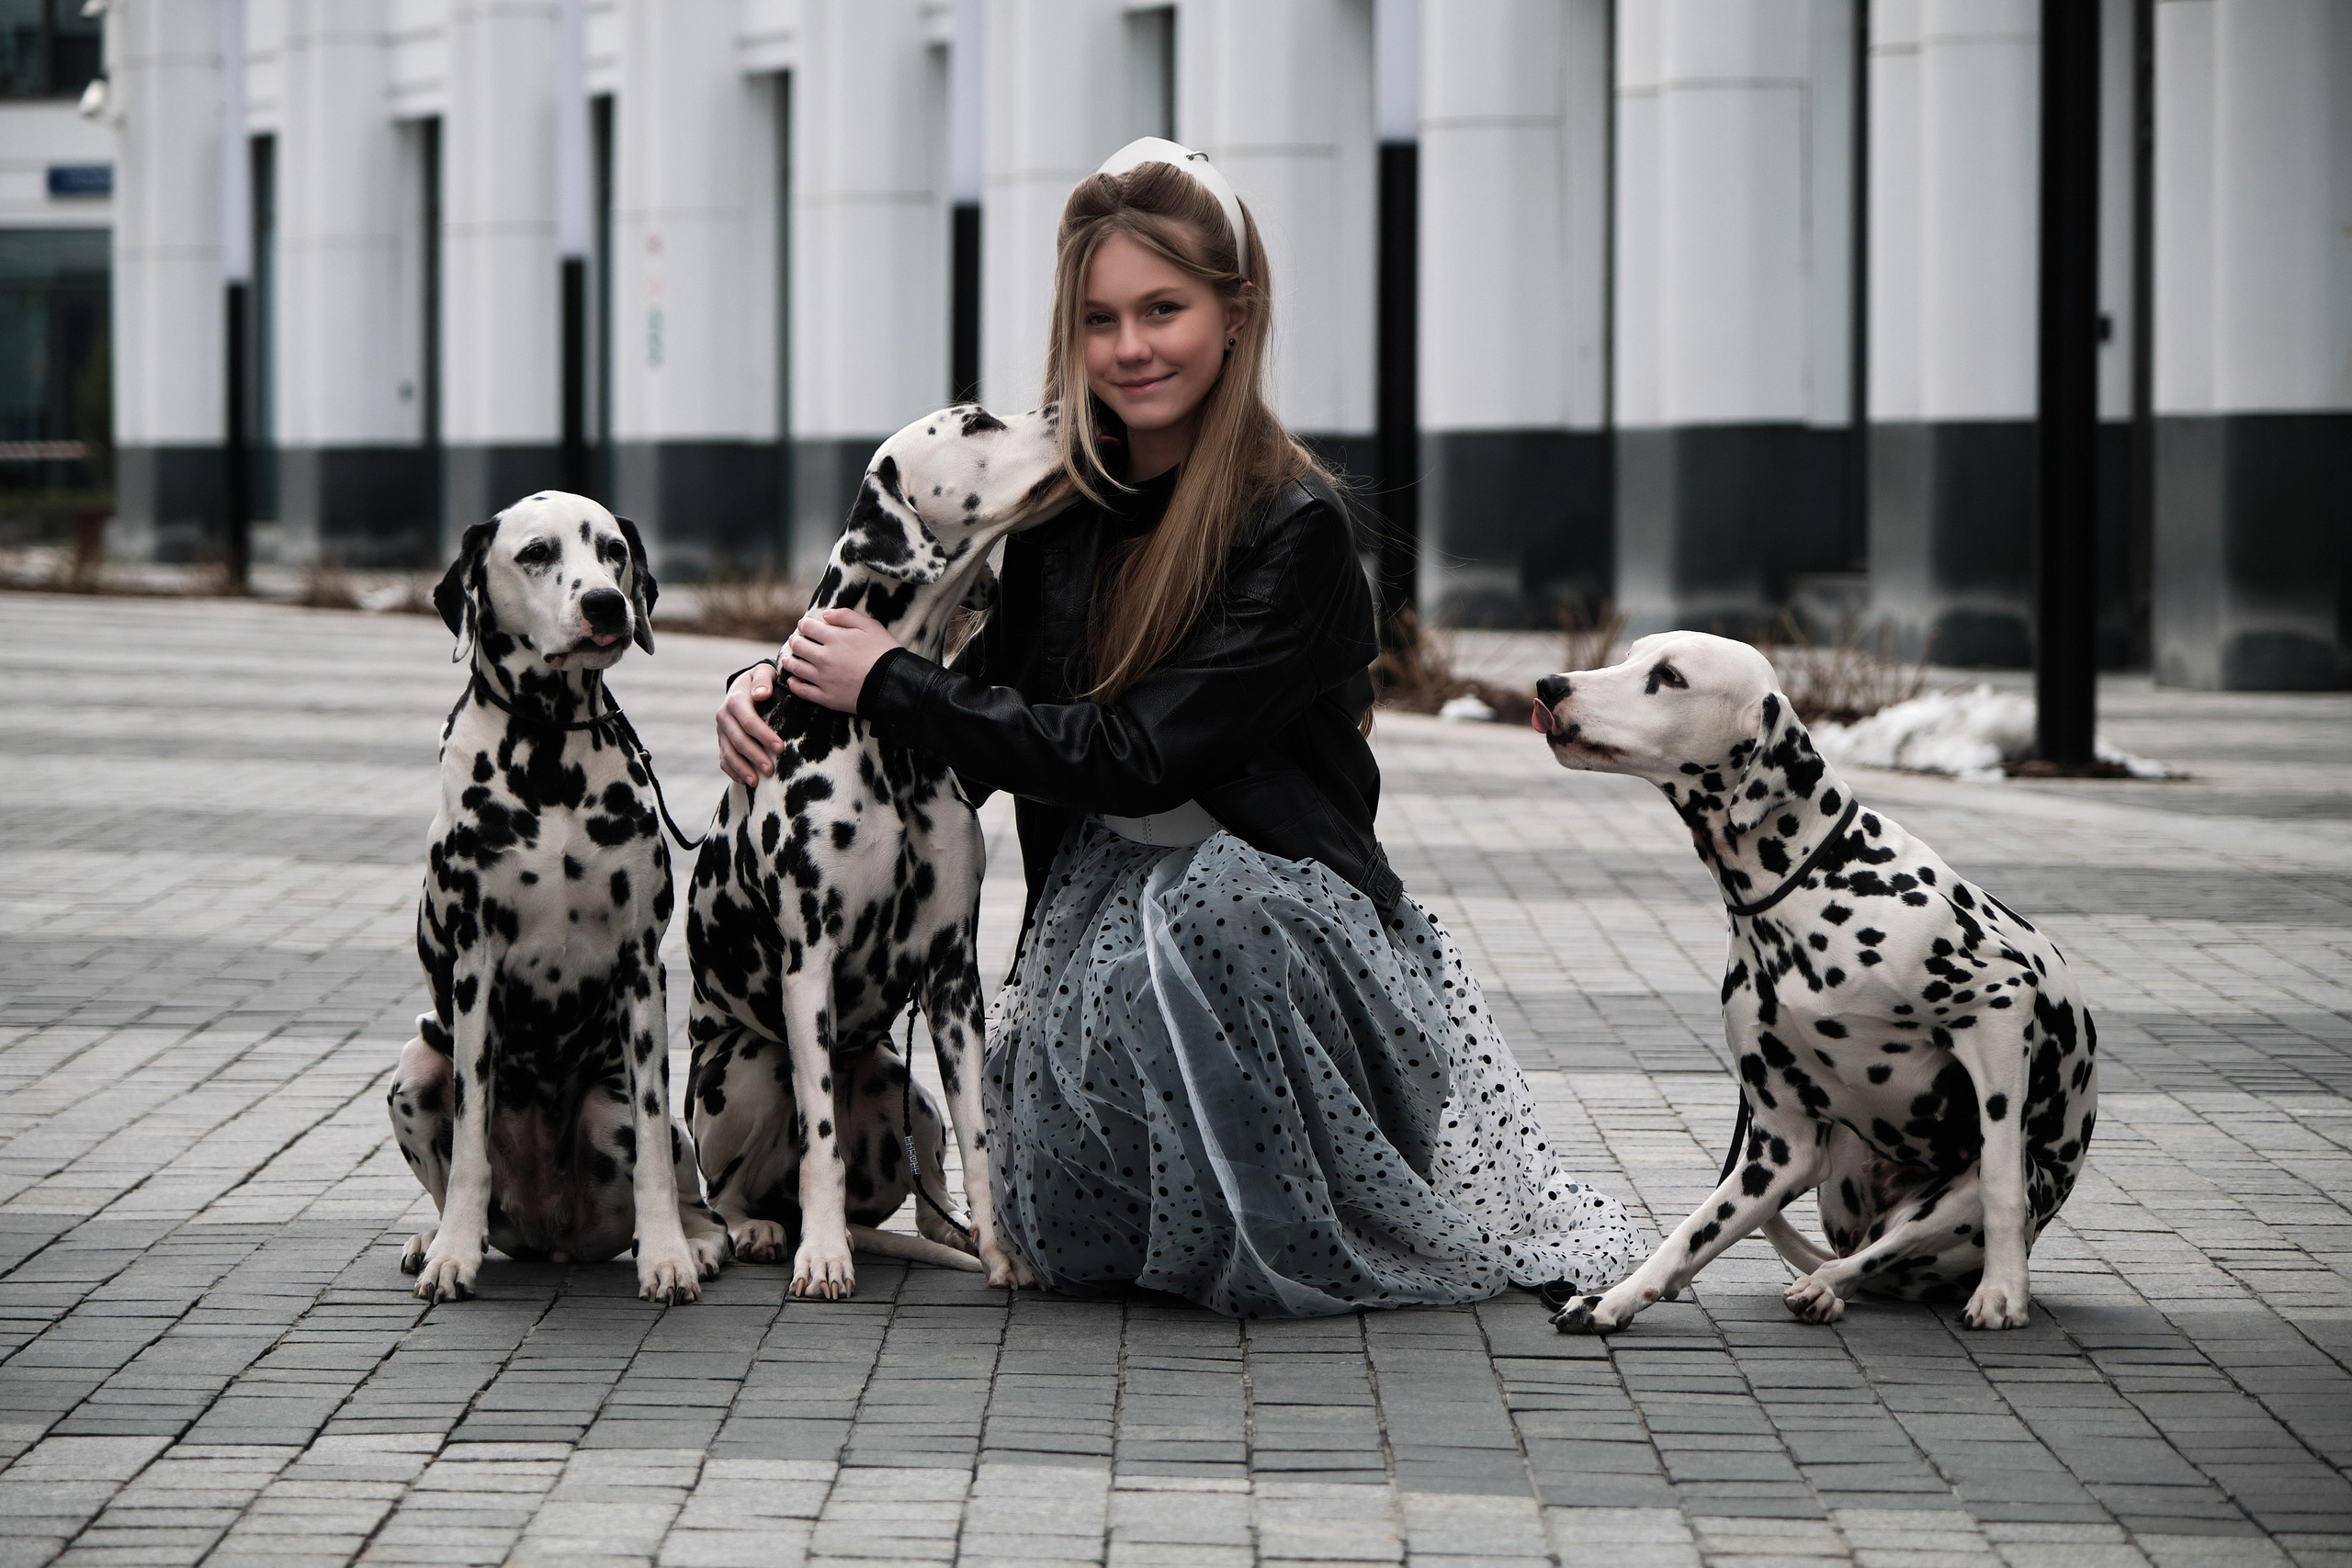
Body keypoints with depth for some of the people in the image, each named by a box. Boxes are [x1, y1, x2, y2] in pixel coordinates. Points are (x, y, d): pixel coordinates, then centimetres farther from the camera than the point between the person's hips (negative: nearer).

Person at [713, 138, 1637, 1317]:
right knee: (1068, 1233, -22)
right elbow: (993, 688, 15)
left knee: (1204, 909, -40)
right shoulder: (1067, 500, 4)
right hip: (1103, 903, 4)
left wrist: (891, 686, -17)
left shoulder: (1296, 532, -14)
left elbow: (1138, 757, -22)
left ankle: (1317, 1241, -15)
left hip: (1281, 902, -4)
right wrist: (786, 680, -3)